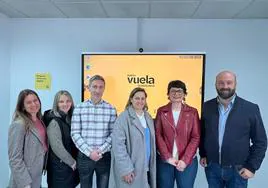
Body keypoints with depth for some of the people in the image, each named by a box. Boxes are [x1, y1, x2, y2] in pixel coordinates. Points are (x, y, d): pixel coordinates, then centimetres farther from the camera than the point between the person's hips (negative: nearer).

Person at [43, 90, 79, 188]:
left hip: (72, 164, 7)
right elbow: (57, 147, -20)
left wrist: (74, 161, 6)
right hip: (59, 165, -7)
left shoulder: (70, 118, 7)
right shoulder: (54, 121, -17)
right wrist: (72, 162, -12)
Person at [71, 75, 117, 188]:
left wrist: (101, 150, -13)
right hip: (84, 156, 0)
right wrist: (89, 152, -13)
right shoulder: (79, 108, -1)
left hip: (105, 156, 0)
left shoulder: (111, 109, 0)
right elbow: (75, 134, -5)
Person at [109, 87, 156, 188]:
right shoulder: (124, 117, -12)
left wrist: (151, 166, 9)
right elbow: (118, 144, -17)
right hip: (130, 170, -6)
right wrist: (126, 168, -19)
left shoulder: (148, 117, 10)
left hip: (146, 169, 6)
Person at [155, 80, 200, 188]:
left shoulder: (192, 112, 1)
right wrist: (167, 157, -10)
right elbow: (158, 135, -1)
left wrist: (185, 160, -11)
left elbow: (196, 137, -3)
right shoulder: (161, 111, 3)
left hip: (187, 161, 0)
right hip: (165, 161, 1)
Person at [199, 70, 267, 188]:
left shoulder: (251, 109, -8)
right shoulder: (206, 107, -2)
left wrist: (252, 167, -7)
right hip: (211, 168, 2)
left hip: (238, 170, -1)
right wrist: (203, 155, 6)